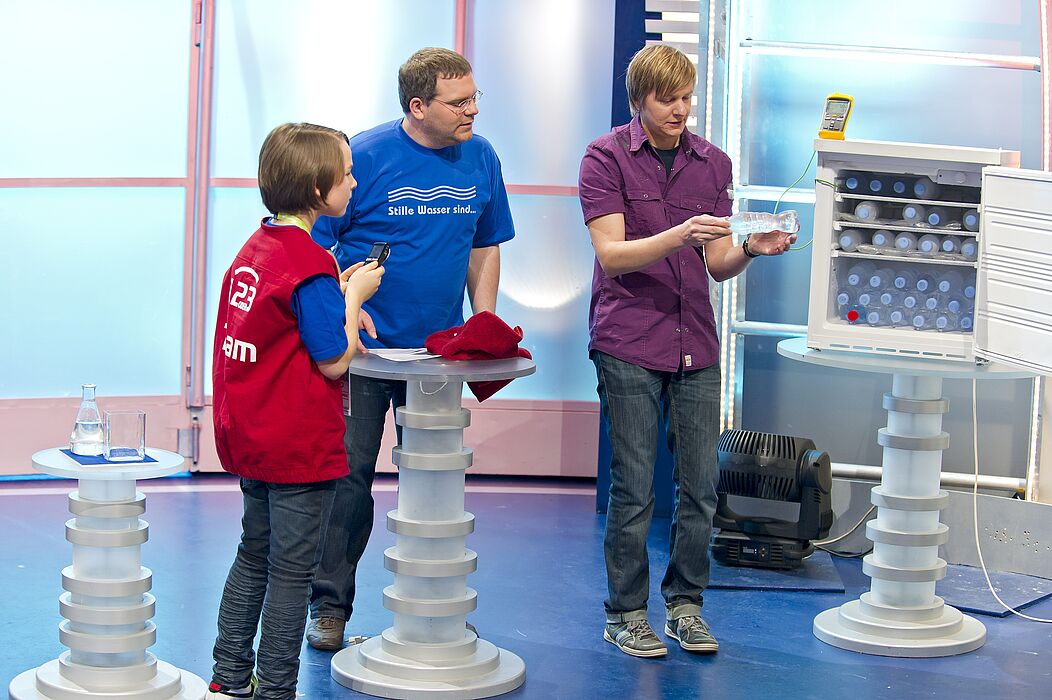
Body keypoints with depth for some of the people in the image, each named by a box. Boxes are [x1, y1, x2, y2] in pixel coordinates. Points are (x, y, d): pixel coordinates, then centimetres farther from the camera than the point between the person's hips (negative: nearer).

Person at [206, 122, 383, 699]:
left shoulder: (257, 246, 6)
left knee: (254, 554, 20)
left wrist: (338, 293, 9)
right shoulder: (311, 266, -21)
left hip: (250, 436, 9)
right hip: (300, 446, -9)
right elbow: (334, 363, -19)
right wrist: (354, 295, -8)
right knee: (292, 570, 1)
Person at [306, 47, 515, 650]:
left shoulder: (481, 159, 3)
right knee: (349, 474, -1)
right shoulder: (365, 156, -11)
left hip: (439, 350, 4)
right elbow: (315, 245, -8)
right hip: (365, 348, -4)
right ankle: (330, 606, 10)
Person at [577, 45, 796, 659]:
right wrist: (679, 235, -26)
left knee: (701, 486, 5)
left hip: (696, 343, 4)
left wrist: (751, 249, -13)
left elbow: (717, 266, 9)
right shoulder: (607, 157, -3)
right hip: (629, 343, -4)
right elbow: (611, 254, -12)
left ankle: (685, 606, 19)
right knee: (634, 490, -1)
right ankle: (626, 614, 11)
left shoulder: (713, 162, 10)